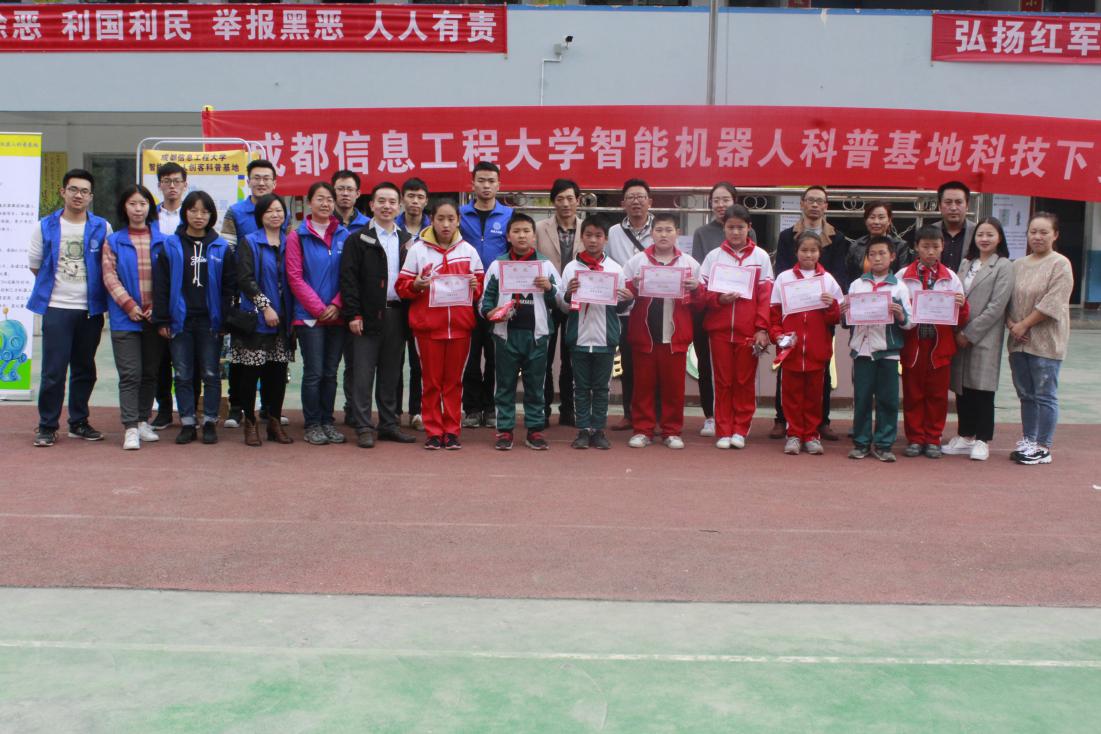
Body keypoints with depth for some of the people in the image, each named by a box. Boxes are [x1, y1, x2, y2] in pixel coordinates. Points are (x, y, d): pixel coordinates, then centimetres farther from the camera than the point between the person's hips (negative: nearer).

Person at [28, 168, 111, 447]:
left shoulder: (102, 227, 3)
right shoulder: (46, 226, 3)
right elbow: (35, 265, 10)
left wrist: (93, 290, 4)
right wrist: (54, 285, 7)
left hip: (91, 309, 2)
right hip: (56, 308, -1)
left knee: (84, 369, 10)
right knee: (53, 370, -3)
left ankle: (79, 422, 22)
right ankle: (47, 425, 8)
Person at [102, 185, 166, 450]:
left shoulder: (161, 240, 7)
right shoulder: (113, 241, 6)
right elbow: (110, 277, -1)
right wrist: (129, 305, -11)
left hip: (155, 316, 2)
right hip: (125, 317, -2)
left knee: (150, 372, 8)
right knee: (130, 374, -6)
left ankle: (143, 421, 20)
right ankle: (130, 428, -7)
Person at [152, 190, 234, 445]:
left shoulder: (221, 247, 4)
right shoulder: (171, 246, 3)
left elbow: (229, 285, 4)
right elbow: (160, 284, 2)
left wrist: (226, 318, -3)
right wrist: (161, 319, -3)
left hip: (210, 321, 0)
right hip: (180, 320, 0)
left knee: (211, 374, 5)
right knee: (183, 375, 5)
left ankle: (210, 422, 14)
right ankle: (187, 423, 13)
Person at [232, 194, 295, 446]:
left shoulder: (288, 243, 13)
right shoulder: (249, 243, 0)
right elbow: (245, 279, -9)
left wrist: (290, 312, 3)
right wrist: (265, 305, -16)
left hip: (282, 319, 4)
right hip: (257, 318, -4)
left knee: (278, 372, 6)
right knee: (251, 372, -1)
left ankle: (275, 421, 15)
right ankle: (250, 423, 9)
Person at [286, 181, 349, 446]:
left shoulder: (344, 236, 7)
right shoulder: (297, 236, -1)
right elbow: (295, 277, -5)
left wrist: (336, 305, -7)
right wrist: (318, 308, -10)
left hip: (337, 315, 3)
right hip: (309, 315, -3)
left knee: (331, 372, 9)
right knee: (313, 372, -1)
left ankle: (327, 422, 18)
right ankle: (312, 425, 9)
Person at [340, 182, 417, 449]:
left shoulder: (407, 240, 14)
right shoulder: (358, 239, 0)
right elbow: (348, 278, -6)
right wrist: (353, 314, -13)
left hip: (397, 314, 4)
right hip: (368, 316, -4)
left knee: (392, 373, 10)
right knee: (364, 373, -2)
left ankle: (388, 424, 18)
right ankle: (364, 427, 4)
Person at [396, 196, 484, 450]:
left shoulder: (468, 250, 7)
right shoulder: (418, 249, 2)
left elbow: (481, 286, 13)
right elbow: (402, 286, 3)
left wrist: (475, 285, -9)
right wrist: (416, 285, -17)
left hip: (460, 325, 2)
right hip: (428, 324, -1)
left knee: (454, 380, 6)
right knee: (431, 380, 3)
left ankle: (452, 431, 15)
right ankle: (433, 431, 12)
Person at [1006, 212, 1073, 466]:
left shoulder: (1060, 264, -6)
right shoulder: (1018, 265, 12)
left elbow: (1052, 303, -14)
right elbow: (1006, 298, 11)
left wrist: (1024, 325, -13)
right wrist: (1010, 323, -6)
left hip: (1046, 341, -6)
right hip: (1019, 341, 6)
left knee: (1045, 396, -1)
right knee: (1026, 395, 13)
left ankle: (1043, 447, 5)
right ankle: (1027, 441, 22)